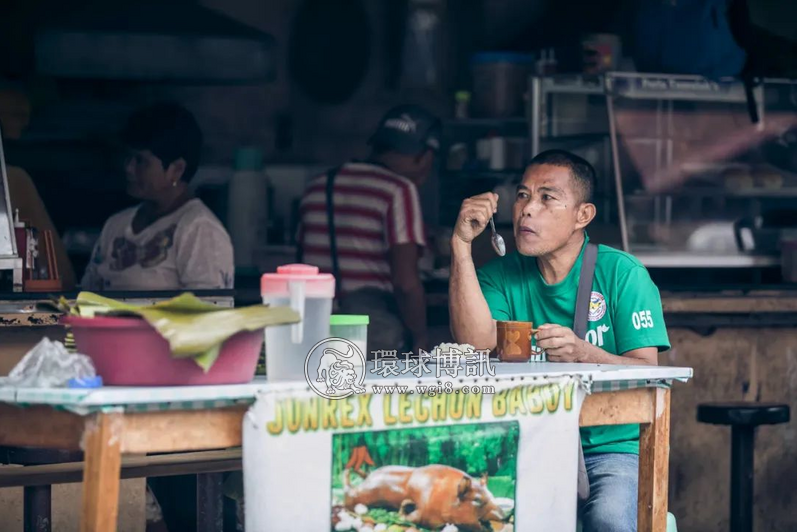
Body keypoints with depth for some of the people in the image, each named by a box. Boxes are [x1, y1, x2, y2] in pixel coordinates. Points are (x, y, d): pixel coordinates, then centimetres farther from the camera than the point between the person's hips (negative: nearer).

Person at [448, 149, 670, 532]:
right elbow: (477, 344, -12)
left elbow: (647, 373, -9)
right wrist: (461, 245, -14)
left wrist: (584, 354, -29)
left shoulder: (622, 274, 0)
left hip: (611, 447, -2)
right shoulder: (503, 276, 8)